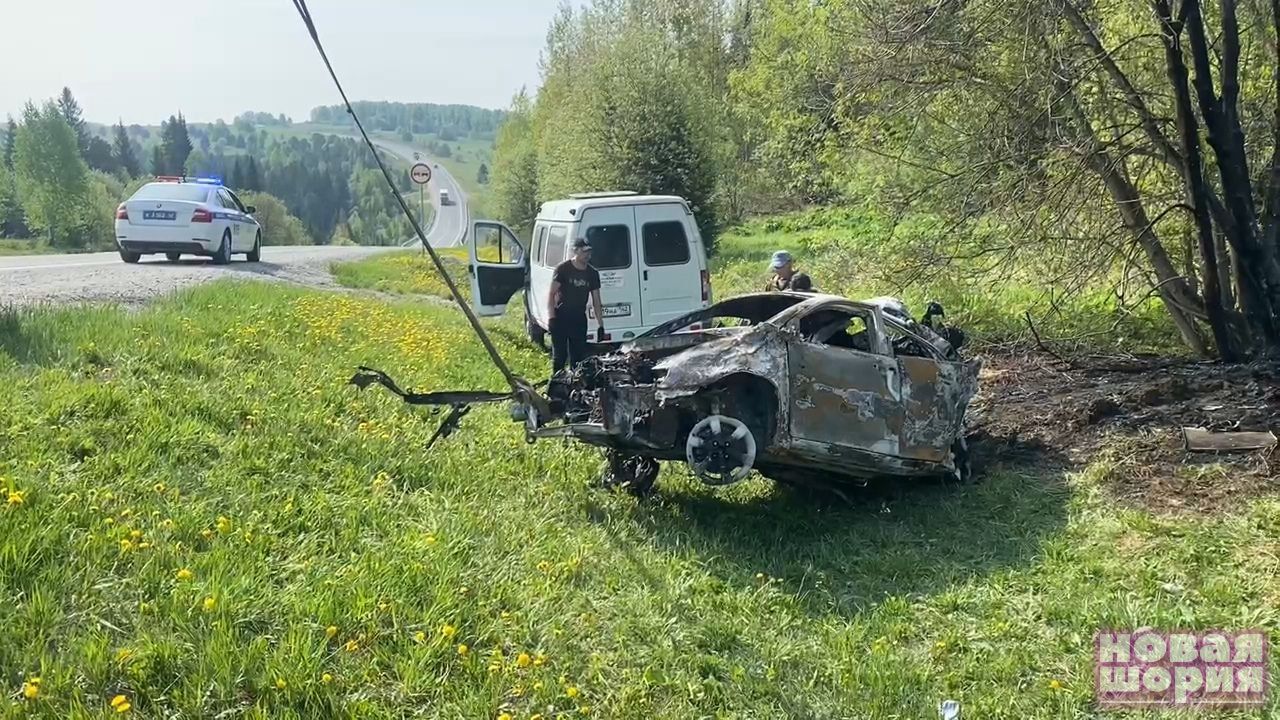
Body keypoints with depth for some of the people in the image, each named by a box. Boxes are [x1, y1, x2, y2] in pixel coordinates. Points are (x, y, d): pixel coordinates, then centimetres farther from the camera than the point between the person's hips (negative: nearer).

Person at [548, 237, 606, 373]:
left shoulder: (592, 273, 7)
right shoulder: (563, 269, -6)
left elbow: (596, 301, 10)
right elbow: (551, 294, -6)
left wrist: (601, 325, 6)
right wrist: (551, 317, -16)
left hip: (579, 319, 4)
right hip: (561, 318, -4)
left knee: (578, 356, 5)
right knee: (560, 356, -5)